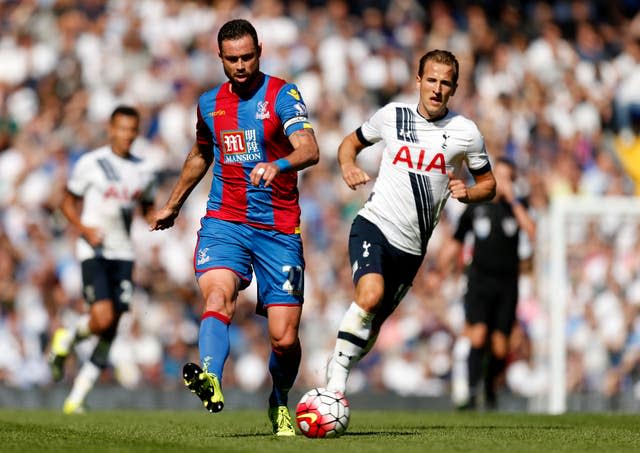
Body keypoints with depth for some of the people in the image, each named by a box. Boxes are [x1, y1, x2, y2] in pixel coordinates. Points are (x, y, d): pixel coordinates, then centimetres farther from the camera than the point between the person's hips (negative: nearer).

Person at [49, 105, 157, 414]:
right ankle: (67, 338, 12)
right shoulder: (90, 163, -2)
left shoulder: (143, 172, 11)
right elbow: (68, 202, 5)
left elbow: (148, 209, 24)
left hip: (123, 253, 4)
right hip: (93, 251, -4)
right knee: (103, 317, -22)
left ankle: (77, 398, 9)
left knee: (110, 331, -1)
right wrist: (83, 228, -12)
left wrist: (155, 219, 0)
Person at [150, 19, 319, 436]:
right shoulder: (210, 104, 10)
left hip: (279, 229, -2)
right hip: (224, 222, 2)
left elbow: (310, 150, -20)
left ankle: (280, 403, 27)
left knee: (284, 338, -2)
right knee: (218, 294, -29)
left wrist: (278, 165, -41)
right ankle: (211, 380, -50)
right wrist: (173, 205, 38)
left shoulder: (283, 95, -5)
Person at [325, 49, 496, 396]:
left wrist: (467, 193, -12)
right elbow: (351, 142, 17)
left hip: (412, 248, 2)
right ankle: (336, 381, -23)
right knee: (370, 294, -30)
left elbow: (488, 184, 11)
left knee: (372, 325, 9)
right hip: (373, 226, -2)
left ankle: (337, 366, 35)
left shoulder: (465, 133, 0)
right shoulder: (392, 115, 2)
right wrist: (348, 165, -5)